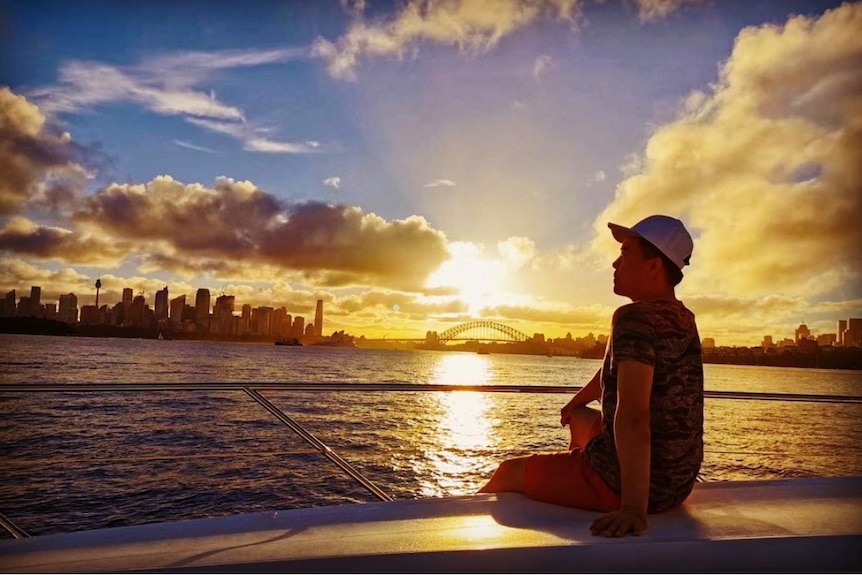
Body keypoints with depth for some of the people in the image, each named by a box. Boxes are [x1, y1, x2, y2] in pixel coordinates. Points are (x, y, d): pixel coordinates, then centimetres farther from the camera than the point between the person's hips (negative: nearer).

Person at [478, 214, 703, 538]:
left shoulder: (635, 318, -23)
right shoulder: (683, 320, 5)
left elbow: (632, 415, -33)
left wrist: (633, 508, -36)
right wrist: (577, 403, 29)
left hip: (639, 483, -9)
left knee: (510, 472, 12)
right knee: (582, 419, 34)